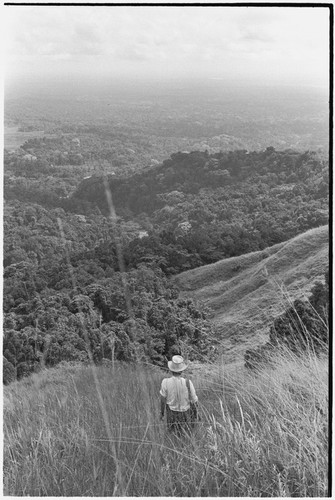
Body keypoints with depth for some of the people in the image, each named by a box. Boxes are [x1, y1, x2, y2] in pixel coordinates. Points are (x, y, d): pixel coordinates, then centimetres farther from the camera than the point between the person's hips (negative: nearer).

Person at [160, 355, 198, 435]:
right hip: (185, 413, -1)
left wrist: (162, 413, 5)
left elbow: (163, 400, -14)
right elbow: (194, 400, -15)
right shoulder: (188, 383, -30)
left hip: (171, 413, 1)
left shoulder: (165, 382, -29)